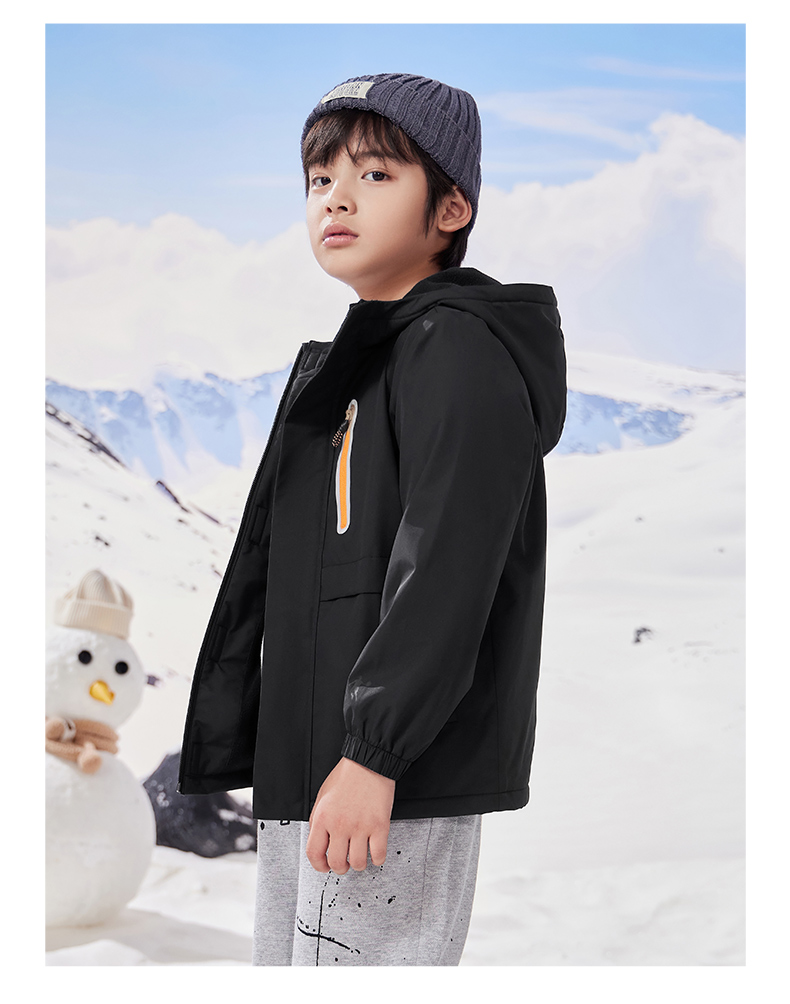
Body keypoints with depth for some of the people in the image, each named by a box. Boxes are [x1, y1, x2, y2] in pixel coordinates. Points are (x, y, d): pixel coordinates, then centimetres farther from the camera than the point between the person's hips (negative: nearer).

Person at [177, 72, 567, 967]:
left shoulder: (459, 348, -12)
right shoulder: (346, 359, 20)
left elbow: (446, 567, -22)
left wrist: (373, 753, -25)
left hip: (401, 775, -10)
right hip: (306, 761, 10)